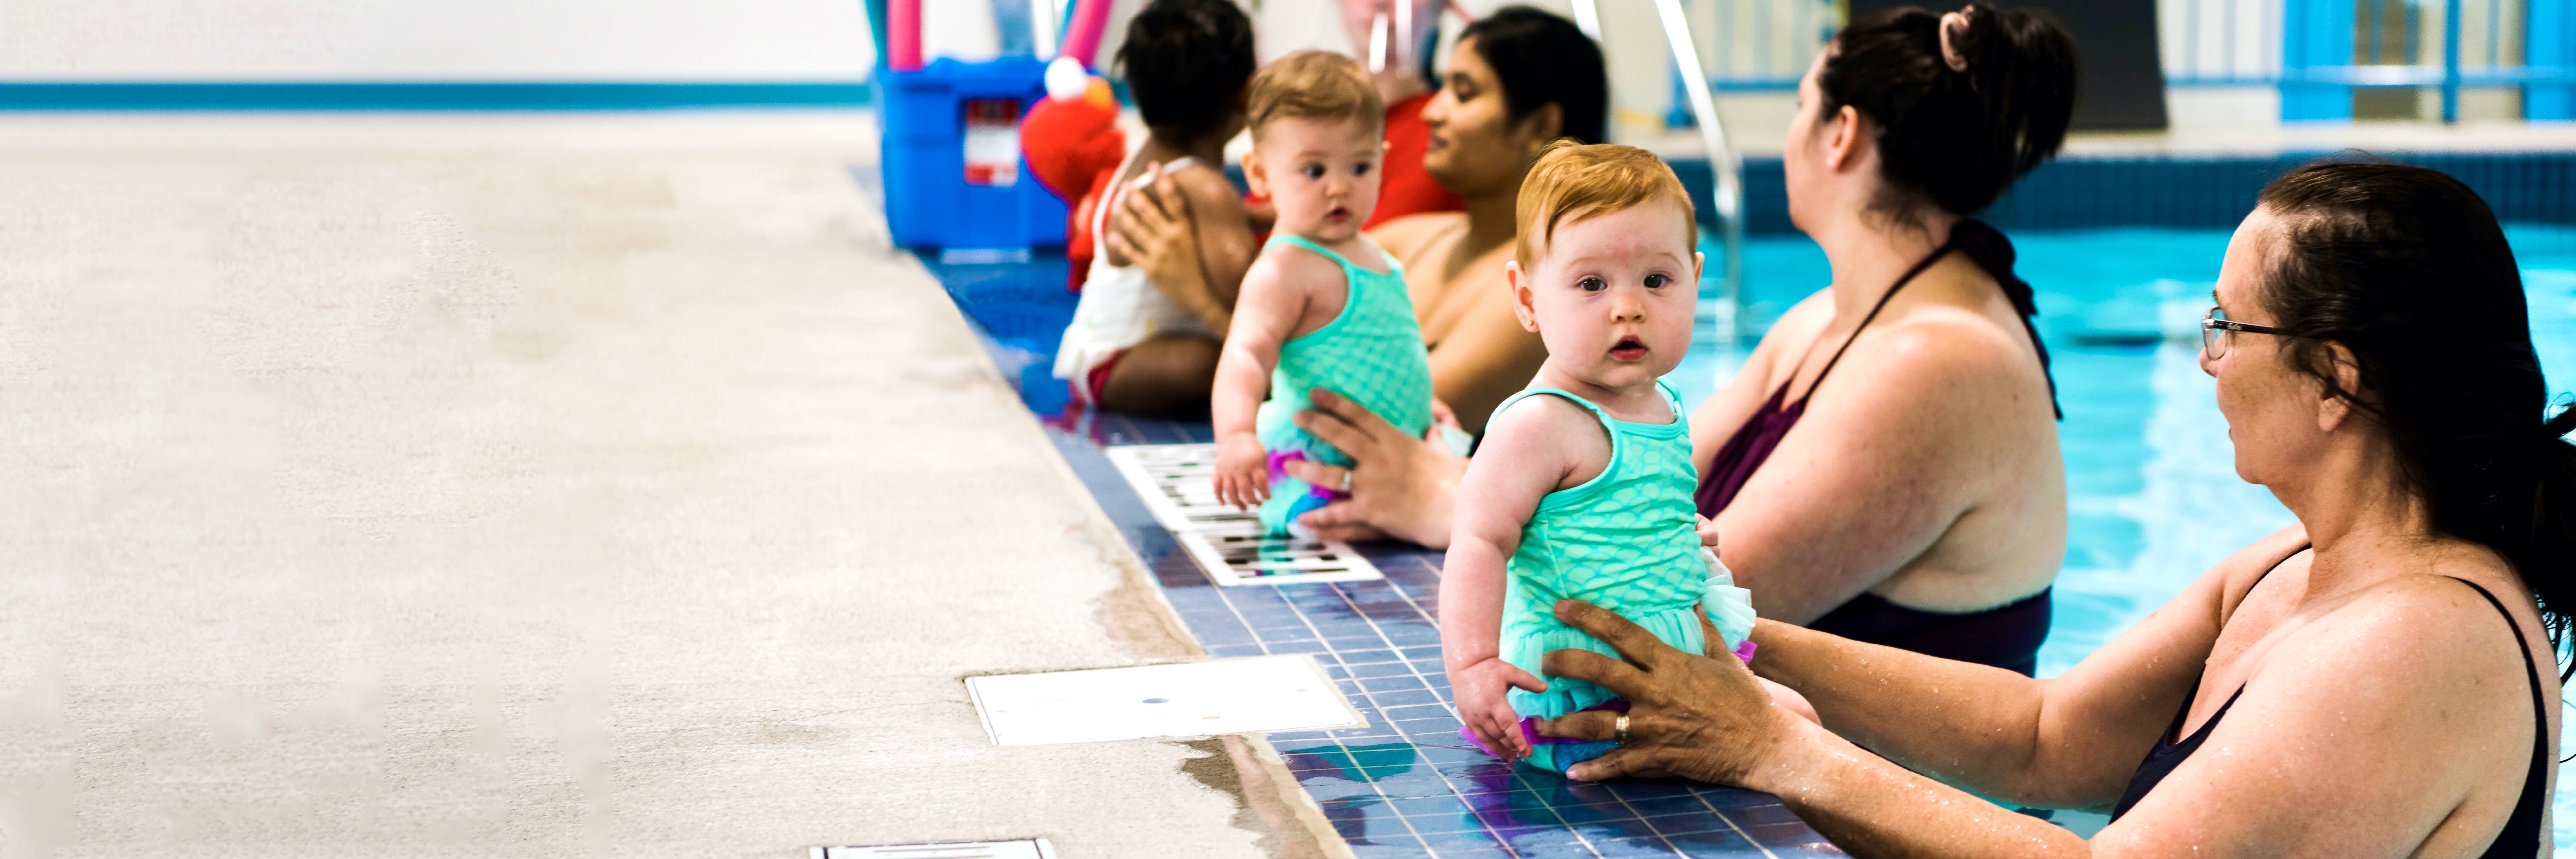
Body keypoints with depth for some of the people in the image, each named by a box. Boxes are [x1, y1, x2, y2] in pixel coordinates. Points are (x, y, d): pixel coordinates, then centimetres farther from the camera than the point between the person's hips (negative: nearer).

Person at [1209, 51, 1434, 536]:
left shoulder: (1363, 254, 13)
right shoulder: (1285, 269, -18)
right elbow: (1247, 354, -32)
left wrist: (1418, 407, 41)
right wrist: (1237, 435, -48)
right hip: (1313, 470, -11)